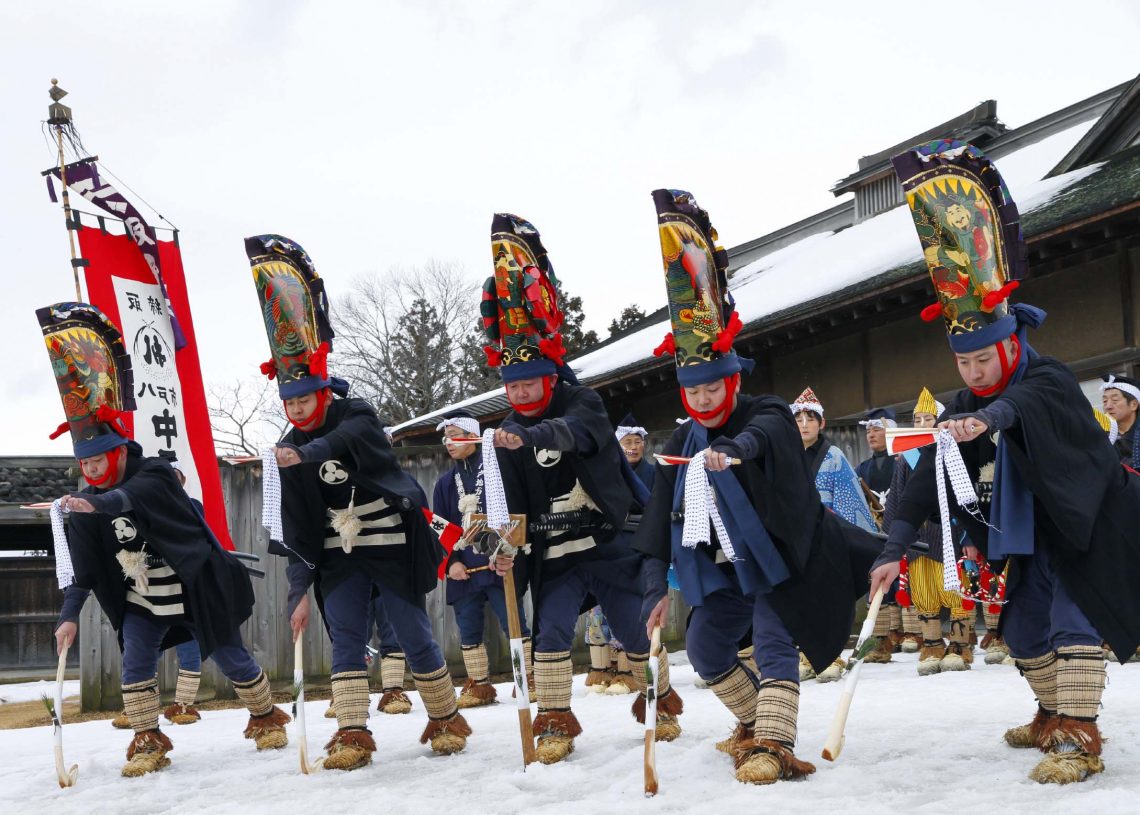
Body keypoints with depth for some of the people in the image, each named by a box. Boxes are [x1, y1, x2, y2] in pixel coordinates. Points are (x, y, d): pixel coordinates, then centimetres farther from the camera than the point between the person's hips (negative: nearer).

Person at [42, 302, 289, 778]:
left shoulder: (155, 475, -19)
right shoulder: (84, 507, -3)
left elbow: (137, 496, -44)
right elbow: (81, 569, -2)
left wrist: (97, 503, -63)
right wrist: (69, 615, -13)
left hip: (195, 591, -4)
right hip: (141, 602, 4)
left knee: (232, 661, 8)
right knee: (136, 665, -11)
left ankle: (266, 718, 30)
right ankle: (148, 741, 3)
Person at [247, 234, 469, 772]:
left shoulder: (358, 417, -7)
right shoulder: (290, 450, 4)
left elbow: (345, 440, -34)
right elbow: (296, 529, 3)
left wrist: (306, 455, -52)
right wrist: (299, 588, -2)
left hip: (390, 544, -3)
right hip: (338, 554, 4)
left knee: (415, 637, 2)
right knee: (347, 640, -6)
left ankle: (446, 720, 18)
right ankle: (353, 735, -4)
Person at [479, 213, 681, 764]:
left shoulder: (584, 405, -9)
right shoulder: (508, 436, 3)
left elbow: (569, 432, -34)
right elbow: (510, 501, 3)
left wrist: (529, 436, -54)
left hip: (610, 541, -2)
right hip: (555, 554, 3)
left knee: (635, 630, 8)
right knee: (551, 630, -14)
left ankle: (657, 701, 33)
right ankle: (556, 720, 0)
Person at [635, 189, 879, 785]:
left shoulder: (767, 417, -11)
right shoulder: (681, 445, 5)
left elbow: (765, 435, -39)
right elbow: (661, 516, 5)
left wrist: (734, 450, -63)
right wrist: (657, 584, 0)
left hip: (774, 561, -7)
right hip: (720, 570, 7)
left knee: (773, 645, -17)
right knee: (705, 649, 9)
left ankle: (774, 745, -20)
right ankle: (756, 720, 27)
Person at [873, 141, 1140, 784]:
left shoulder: (1051, 381, -19)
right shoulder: (964, 407, -2)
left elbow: (1027, 403, -46)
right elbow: (929, 478, -8)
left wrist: (988, 419, -68)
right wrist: (895, 549, -15)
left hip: (1085, 527, -7)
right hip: (1029, 535, 7)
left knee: (1072, 617, -18)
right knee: (1024, 627, 10)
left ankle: (1080, 738, -18)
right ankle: (1055, 717, 30)